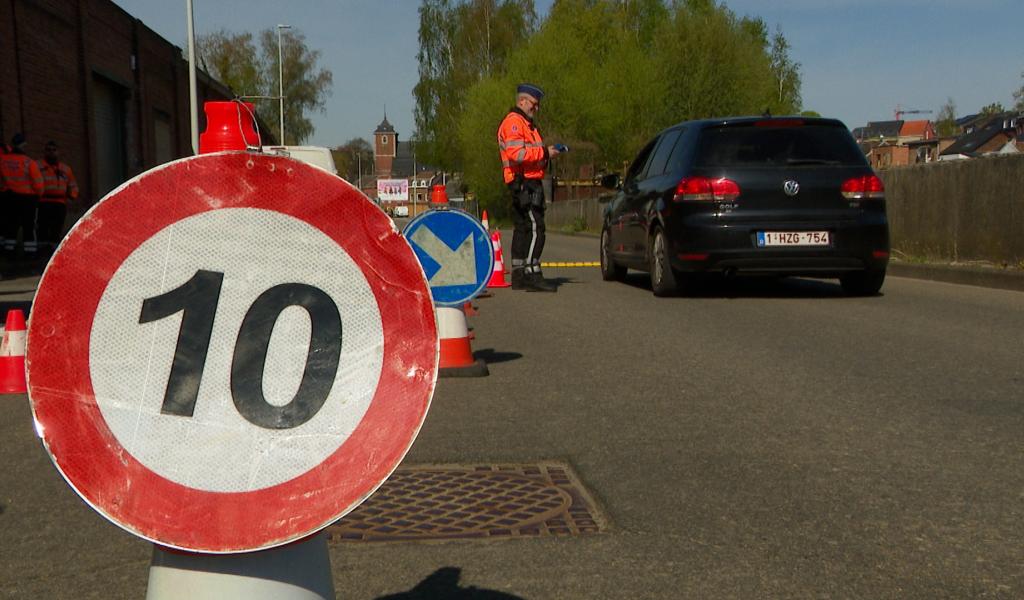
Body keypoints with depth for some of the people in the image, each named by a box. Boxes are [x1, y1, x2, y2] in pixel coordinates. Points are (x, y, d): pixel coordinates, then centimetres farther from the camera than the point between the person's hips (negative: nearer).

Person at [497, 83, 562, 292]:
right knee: (535, 228, -16)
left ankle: (519, 275, 16)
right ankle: (532, 275, -18)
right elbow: (516, 153, -22)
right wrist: (544, 152, -17)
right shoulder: (513, 122, -9)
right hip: (524, 182, -11)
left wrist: (546, 151, 10)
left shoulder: (526, 123, 26)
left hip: (529, 182, 11)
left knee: (522, 229, 11)